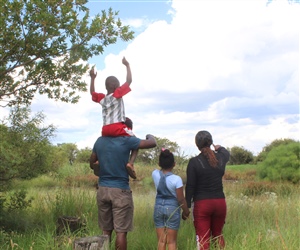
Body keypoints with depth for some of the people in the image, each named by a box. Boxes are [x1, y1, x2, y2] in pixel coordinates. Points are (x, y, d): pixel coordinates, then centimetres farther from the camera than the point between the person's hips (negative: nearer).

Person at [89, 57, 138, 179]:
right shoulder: (117, 94, -2)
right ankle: (130, 163, -21)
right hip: (118, 127, -6)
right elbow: (129, 81, -3)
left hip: (105, 130, 6)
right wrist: (127, 65, 6)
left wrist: (92, 78, 38)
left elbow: (92, 92, 35)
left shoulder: (101, 98, 14)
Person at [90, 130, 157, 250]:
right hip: (120, 191, -5)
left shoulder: (99, 141, 5)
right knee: (121, 231, 0)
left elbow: (92, 164, 16)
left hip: (102, 190, 5)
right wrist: (149, 136, 18)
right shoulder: (126, 140, -10)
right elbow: (153, 143, -3)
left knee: (106, 231, 12)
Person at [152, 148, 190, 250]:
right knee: (171, 241, 6)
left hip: (158, 208, 4)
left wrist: (162, 157, 7)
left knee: (161, 240, 10)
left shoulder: (155, 174, -6)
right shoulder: (177, 179, -17)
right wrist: (186, 212, 4)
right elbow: (180, 199, -12)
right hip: (172, 209, -3)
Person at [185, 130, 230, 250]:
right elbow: (226, 153, 28)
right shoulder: (221, 158, 1)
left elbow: (190, 186, -11)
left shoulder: (194, 162, -11)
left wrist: (187, 206, -3)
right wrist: (219, 148, 50)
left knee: (203, 239, 2)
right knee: (218, 235, 22)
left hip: (202, 203, -4)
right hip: (220, 202, 4)